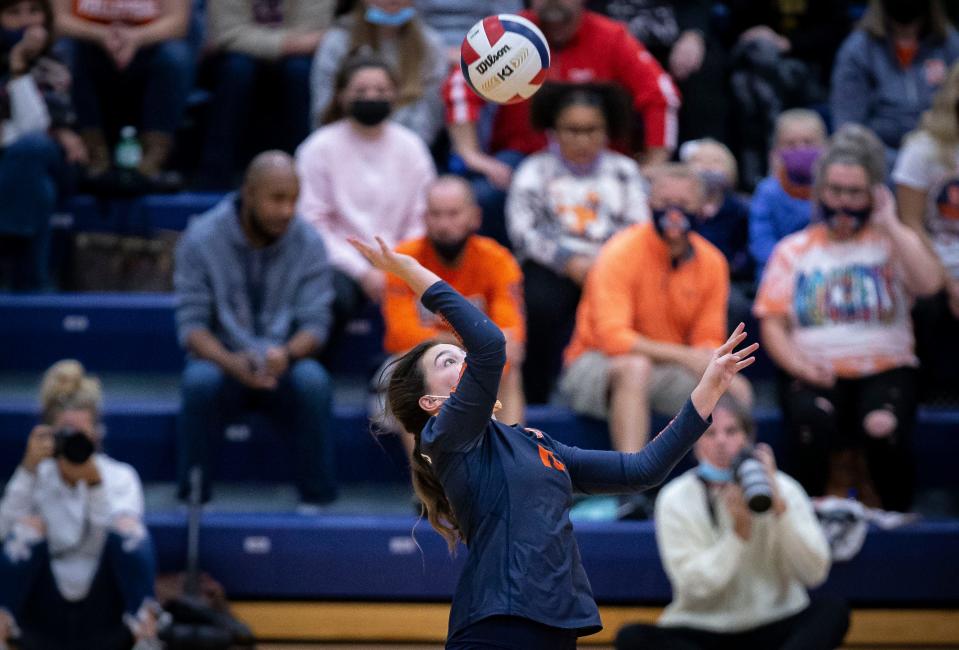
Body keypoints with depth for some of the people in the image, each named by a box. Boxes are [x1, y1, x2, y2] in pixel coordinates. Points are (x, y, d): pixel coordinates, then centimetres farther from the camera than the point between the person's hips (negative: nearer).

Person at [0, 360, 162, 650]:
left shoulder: (120, 477, 2)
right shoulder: (37, 478, 3)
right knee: (29, 527, -24)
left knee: (129, 526, -25)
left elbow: (122, 537, -17)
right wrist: (28, 469, -26)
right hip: (43, 625, 0)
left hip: (106, 622, 0)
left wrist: (96, 482, -30)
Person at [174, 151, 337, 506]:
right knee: (199, 380, -35)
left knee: (313, 381, -32)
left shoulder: (308, 243, -4)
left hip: (284, 366, 1)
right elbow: (191, 323, -10)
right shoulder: (201, 239, -7)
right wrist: (231, 363, -30)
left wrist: (286, 354, -30)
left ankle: (315, 499, -20)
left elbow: (315, 323, -7)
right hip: (222, 360, -1)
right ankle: (193, 498, -21)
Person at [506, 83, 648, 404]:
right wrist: (569, 261, -14)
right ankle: (537, 398, -24)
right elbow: (523, 232, 1)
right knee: (540, 303, -36)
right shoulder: (535, 171, 15)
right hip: (551, 267, -1)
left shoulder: (624, 170, 20)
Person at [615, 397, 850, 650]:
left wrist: (779, 507, -23)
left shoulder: (783, 488, -3)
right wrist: (740, 530, -25)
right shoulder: (675, 499, -5)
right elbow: (695, 586, -14)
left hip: (773, 628, 1)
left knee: (833, 609, -27)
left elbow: (814, 573, -14)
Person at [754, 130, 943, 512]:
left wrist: (888, 224, -7)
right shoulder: (794, 250, 16)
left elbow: (928, 284, -10)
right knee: (812, 421, -35)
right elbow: (772, 324, 8)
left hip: (885, 369, -1)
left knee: (883, 427, -34)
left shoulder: (891, 242, 12)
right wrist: (799, 366, -11)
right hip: (815, 374, 1)